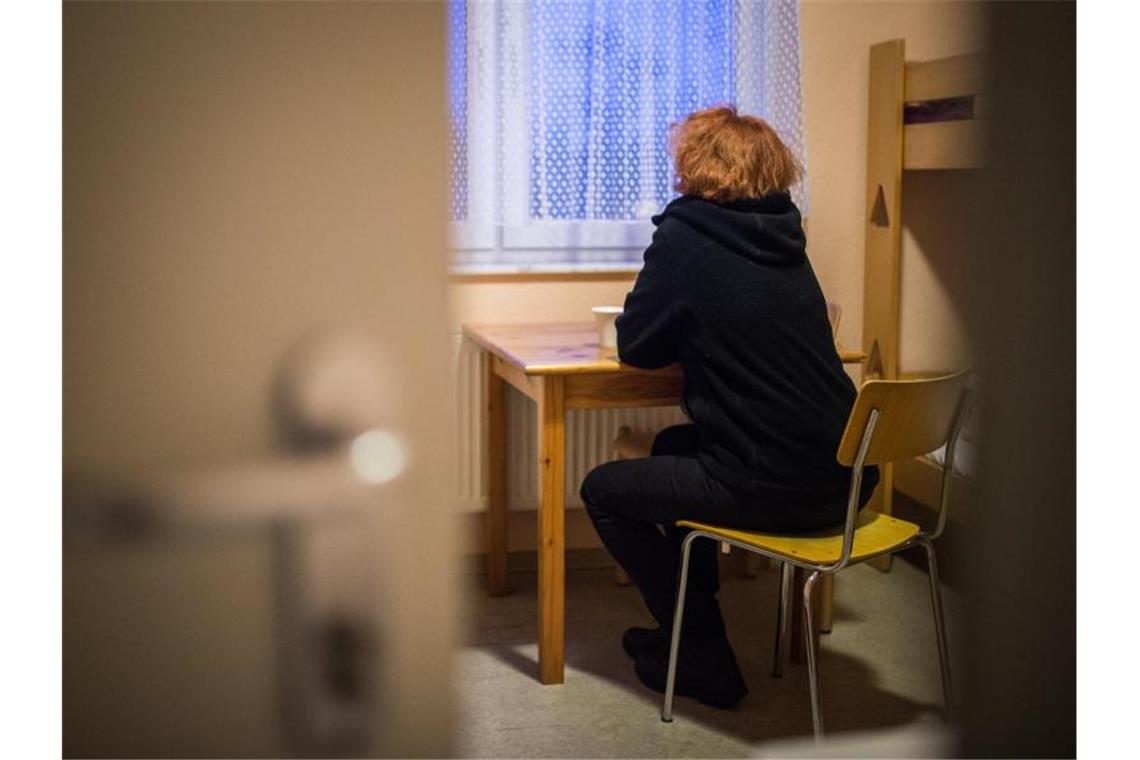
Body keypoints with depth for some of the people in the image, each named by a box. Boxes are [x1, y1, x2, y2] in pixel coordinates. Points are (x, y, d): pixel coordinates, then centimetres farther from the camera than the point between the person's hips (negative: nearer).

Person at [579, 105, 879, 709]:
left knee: (602, 490, 11)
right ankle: (691, 623, 39)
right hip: (844, 479, 8)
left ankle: (705, 659, 16)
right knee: (675, 445, 31)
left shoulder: (684, 235, -9)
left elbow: (635, 347, -1)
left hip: (774, 489, -8)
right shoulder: (783, 235, 11)